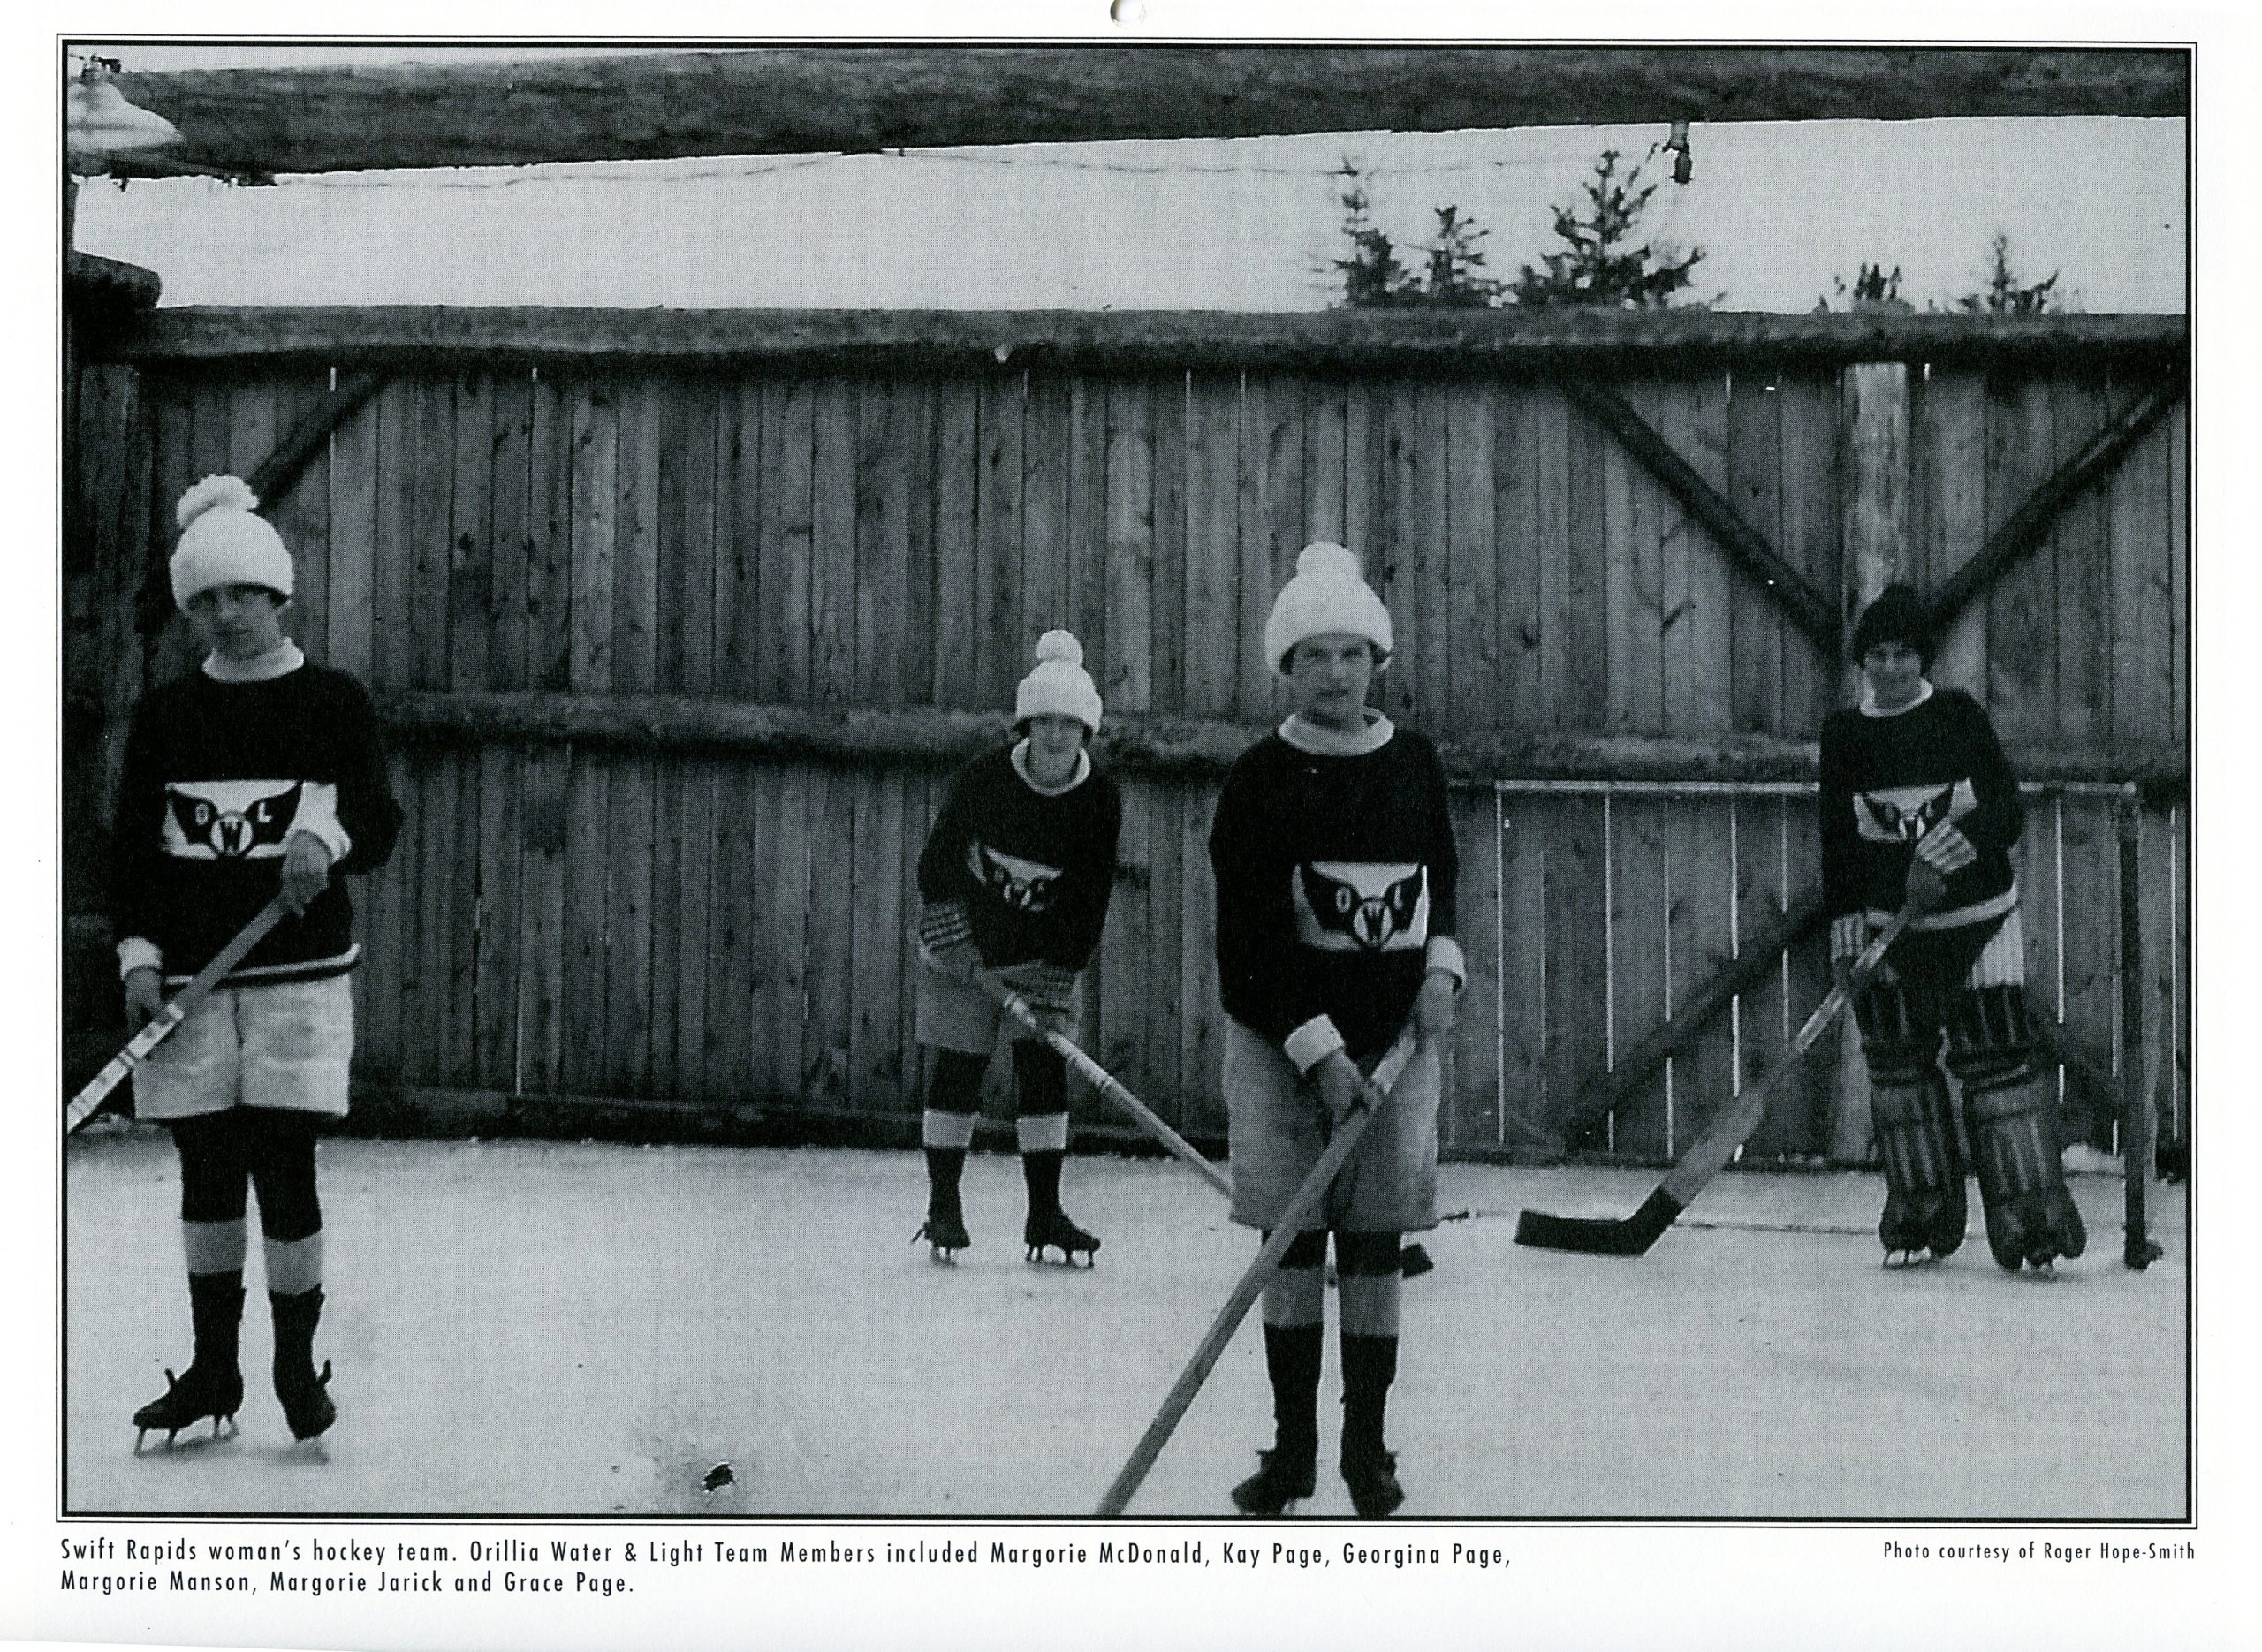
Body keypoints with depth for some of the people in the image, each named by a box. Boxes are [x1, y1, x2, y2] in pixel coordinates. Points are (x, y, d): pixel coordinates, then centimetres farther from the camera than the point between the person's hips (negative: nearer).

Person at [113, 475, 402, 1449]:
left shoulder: (333, 703, 3)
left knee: (284, 1166, -7)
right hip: (189, 973, 2)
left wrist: (326, 835, -23)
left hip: (300, 968, -2)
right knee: (207, 1171, 6)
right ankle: (212, 1370, 18)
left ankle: (297, 1362, 9)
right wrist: (139, 955, -2)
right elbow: (134, 846, 10)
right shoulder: (164, 716, 9)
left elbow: (380, 825, -1)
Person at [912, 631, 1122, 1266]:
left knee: (1045, 1066, -4)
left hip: (1047, 946, 2)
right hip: (967, 937, -2)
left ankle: (1044, 1213, 2)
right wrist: (946, 934, -18)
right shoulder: (983, 779, -16)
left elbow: (1090, 898, -8)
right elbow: (937, 862, -8)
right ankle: (942, 1206, 10)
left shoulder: (1100, 800, -11)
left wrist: (1062, 975, -14)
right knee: (956, 1066, -1)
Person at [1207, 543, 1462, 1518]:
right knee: (1293, 1246, 2)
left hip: (1394, 1035, 2)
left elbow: (1442, 877, 20)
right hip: (1279, 1042, -2)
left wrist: (1441, 966, 1)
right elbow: (1250, 937, -10)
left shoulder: (1414, 764, 5)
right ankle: (1292, 1446, 13)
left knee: (1374, 1245, 2)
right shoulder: (1260, 781, -6)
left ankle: (1367, 1446, 12)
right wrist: (1320, 1052, -17)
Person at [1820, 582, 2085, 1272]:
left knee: (1998, 1058, -7)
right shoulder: (1843, 734, 3)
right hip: (1886, 922, 3)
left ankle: (2032, 1224, -5)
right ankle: (1919, 1224, 14)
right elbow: (1837, 841, 6)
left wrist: (1945, 856, -23)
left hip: (1977, 917, -3)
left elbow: (2005, 811, -9)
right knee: (1898, 1061, 4)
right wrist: (1845, 936, 0)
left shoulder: (1959, 717, -4)